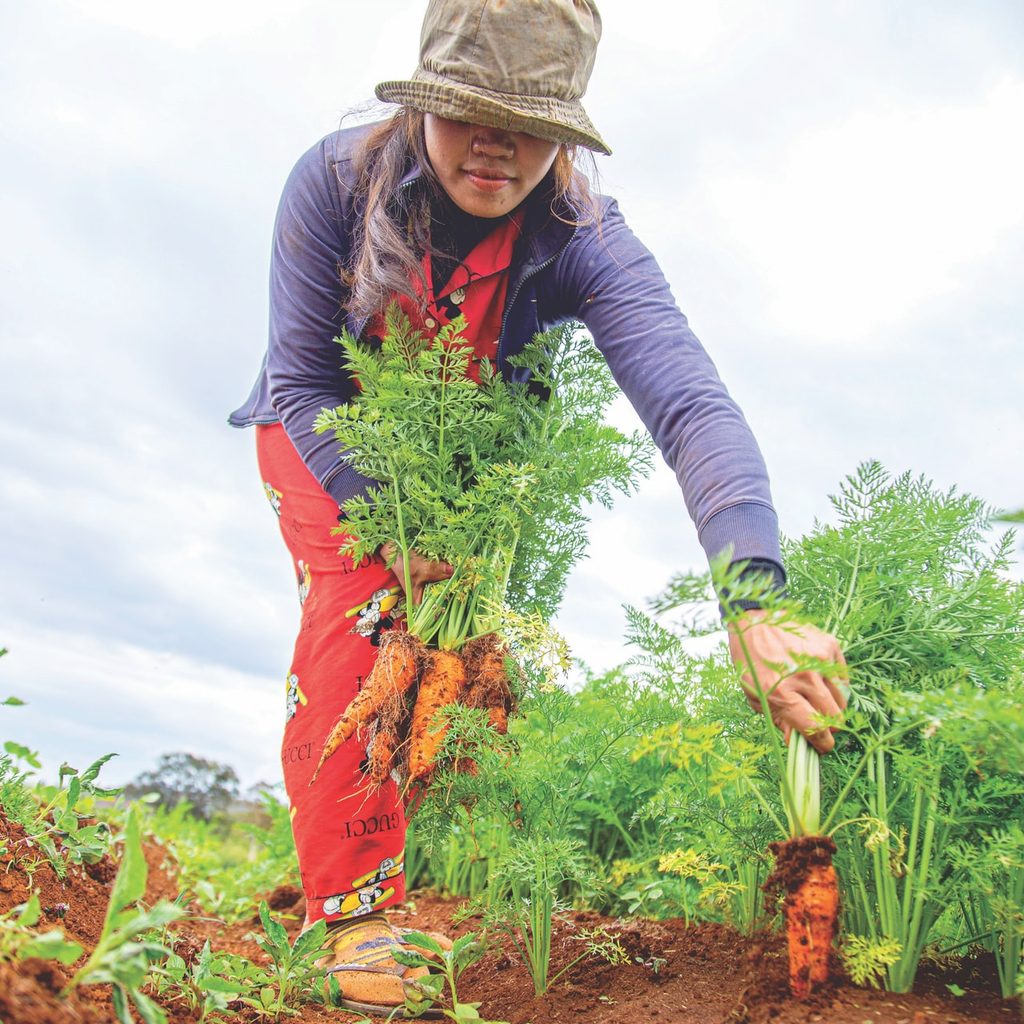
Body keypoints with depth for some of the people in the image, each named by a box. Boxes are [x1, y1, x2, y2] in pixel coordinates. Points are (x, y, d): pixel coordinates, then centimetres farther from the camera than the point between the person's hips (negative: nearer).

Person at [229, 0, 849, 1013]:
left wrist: (758, 605, -59)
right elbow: (303, 380, -22)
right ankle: (353, 902, -9)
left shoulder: (585, 240, -30)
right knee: (358, 608, -22)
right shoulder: (334, 180, -29)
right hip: (323, 438, -1)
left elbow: (692, 406, -45)